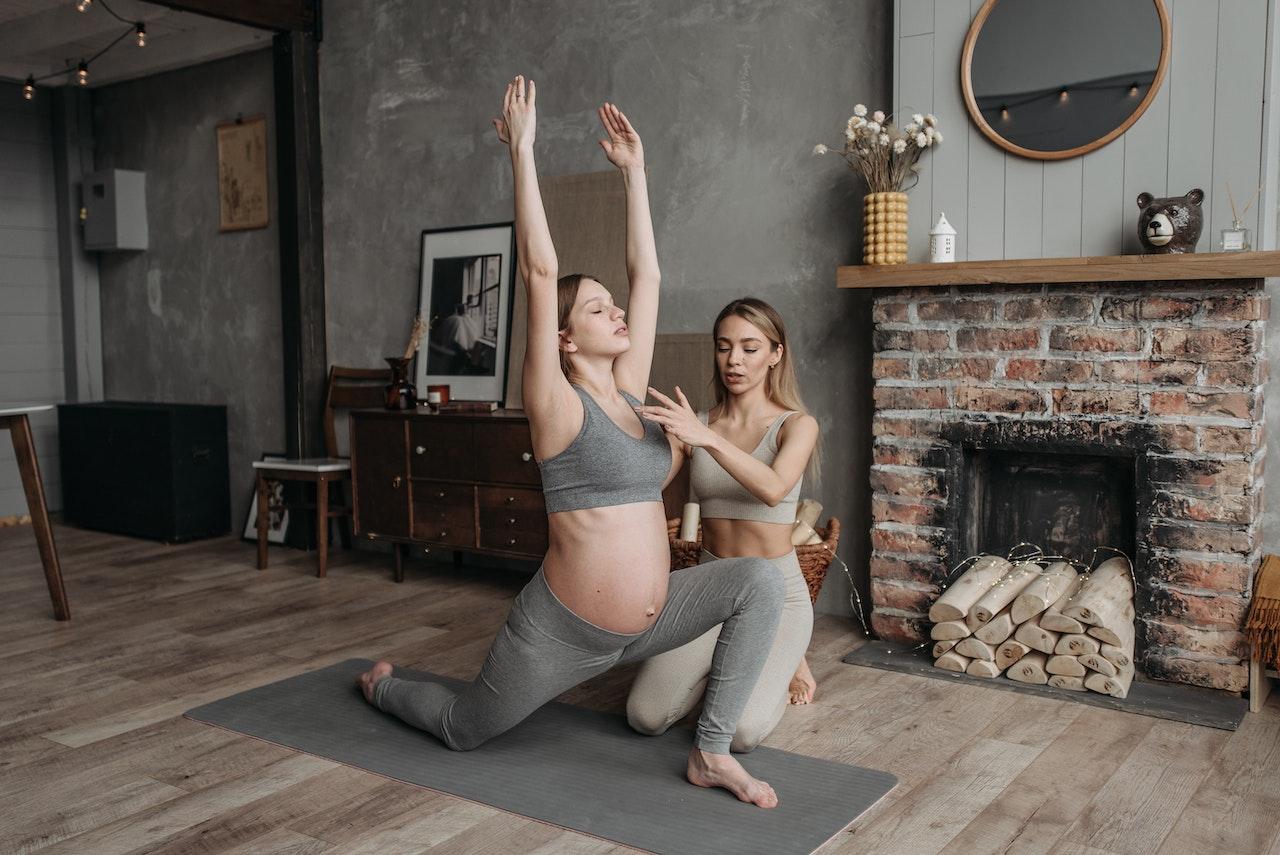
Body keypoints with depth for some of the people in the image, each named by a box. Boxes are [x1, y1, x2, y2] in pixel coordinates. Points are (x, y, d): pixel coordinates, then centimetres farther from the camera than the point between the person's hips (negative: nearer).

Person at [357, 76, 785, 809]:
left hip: (646, 622, 6)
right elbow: (540, 270, -23)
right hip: (562, 633, -5)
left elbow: (647, 275, 4)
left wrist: (634, 169, 6)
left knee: (761, 580, -15)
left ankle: (713, 753, -8)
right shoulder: (557, 406, -15)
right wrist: (523, 151, -21)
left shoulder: (627, 391, 3)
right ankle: (383, 684, 48)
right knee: (464, 731, 14)